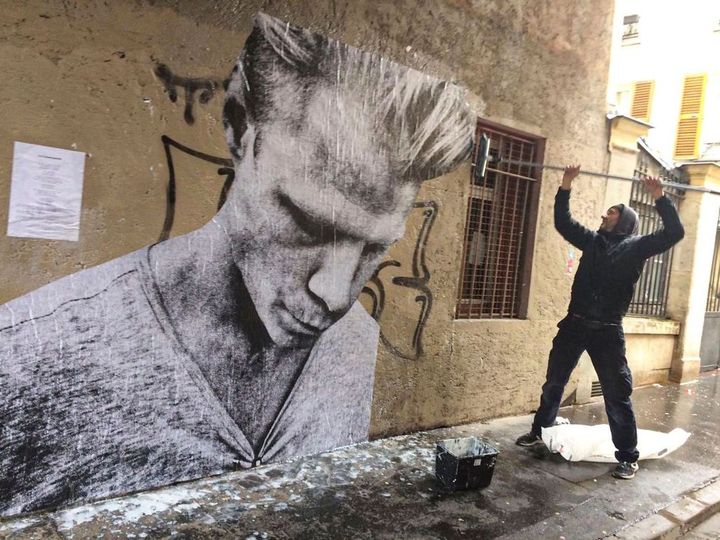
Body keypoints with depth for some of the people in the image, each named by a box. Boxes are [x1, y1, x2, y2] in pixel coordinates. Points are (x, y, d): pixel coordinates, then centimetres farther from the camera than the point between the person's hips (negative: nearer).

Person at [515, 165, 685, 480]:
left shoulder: (636, 247, 2)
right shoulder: (593, 241, 14)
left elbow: (674, 232, -8)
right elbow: (562, 222, 16)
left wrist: (659, 198, -14)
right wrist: (566, 186, 8)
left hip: (608, 331, -4)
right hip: (574, 324, 5)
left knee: (617, 395, 1)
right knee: (553, 383, 14)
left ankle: (628, 457, 14)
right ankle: (539, 432, 31)